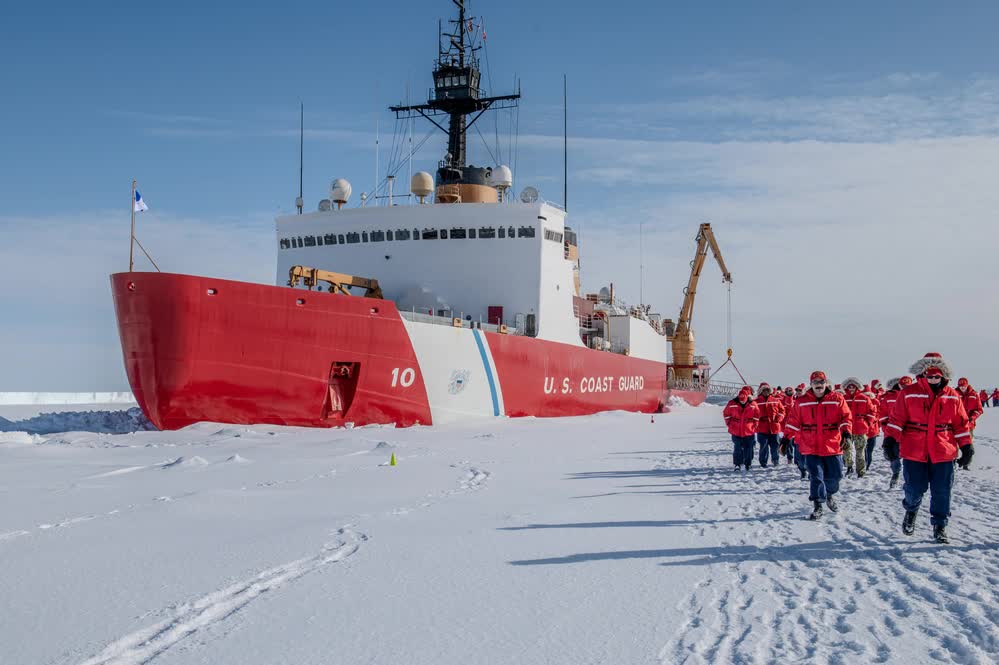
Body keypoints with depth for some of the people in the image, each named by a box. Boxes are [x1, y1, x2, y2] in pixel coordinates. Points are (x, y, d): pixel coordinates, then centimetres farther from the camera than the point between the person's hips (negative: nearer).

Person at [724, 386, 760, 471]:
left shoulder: (753, 404, -7)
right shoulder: (732, 404, -9)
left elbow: (756, 416, 7)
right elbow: (726, 414, 6)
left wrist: (754, 425, 1)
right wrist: (730, 424, 3)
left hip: (749, 431, 1)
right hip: (736, 432, -1)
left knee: (749, 448, 8)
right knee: (737, 448, -1)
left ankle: (748, 464, 22)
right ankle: (738, 464, 6)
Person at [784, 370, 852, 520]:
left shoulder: (837, 399, 0)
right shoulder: (801, 402, 3)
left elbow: (846, 416, -2)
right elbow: (793, 422, 8)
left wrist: (845, 432, -18)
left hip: (832, 446, 0)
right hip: (811, 448, 0)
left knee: (834, 475, 10)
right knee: (816, 476, -3)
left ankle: (830, 495, 40)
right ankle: (817, 506, 6)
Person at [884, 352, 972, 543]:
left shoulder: (952, 396, 5)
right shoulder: (908, 393, -2)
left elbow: (961, 424, 11)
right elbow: (896, 419, -4)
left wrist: (966, 447, 9)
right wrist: (890, 440, -14)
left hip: (943, 453, 2)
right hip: (914, 453, -2)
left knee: (942, 492, 3)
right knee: (914, 489, 4)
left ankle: (939, 527, 18)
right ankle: (911, 510, 37)